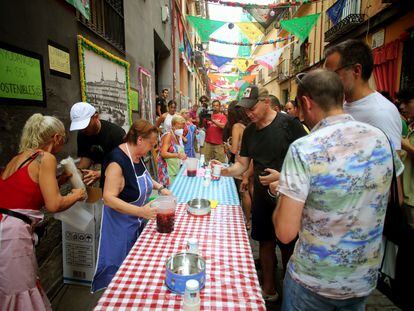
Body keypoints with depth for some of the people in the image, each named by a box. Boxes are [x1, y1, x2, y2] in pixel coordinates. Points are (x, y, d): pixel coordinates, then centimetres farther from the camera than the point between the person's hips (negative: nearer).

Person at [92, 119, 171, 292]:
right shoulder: (117, 161, -28)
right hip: (120, 225, -8)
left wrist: (160, 187, 3)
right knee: (119, 266, 11)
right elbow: (109, 198, -30)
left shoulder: (138, 155, -2)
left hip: (137, 222, 8)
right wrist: (140, 211, -39)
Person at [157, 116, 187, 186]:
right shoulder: (168, 136, -15)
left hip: (176, 167, 8)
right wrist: (177, 155, -34)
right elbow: (163, 153, -24)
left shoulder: (179, 136, 9)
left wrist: (183, 155, 5)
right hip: (167, 169, -8)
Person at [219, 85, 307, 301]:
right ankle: (269, 289, 38)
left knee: (288, 246, 11)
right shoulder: (249, 131, 4)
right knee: (265, 242, 17)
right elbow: (242, 164, 6)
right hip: (262, 196, 5)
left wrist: (282, 177, -23)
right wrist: (225, 171, -13)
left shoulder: (289, 124, -13)